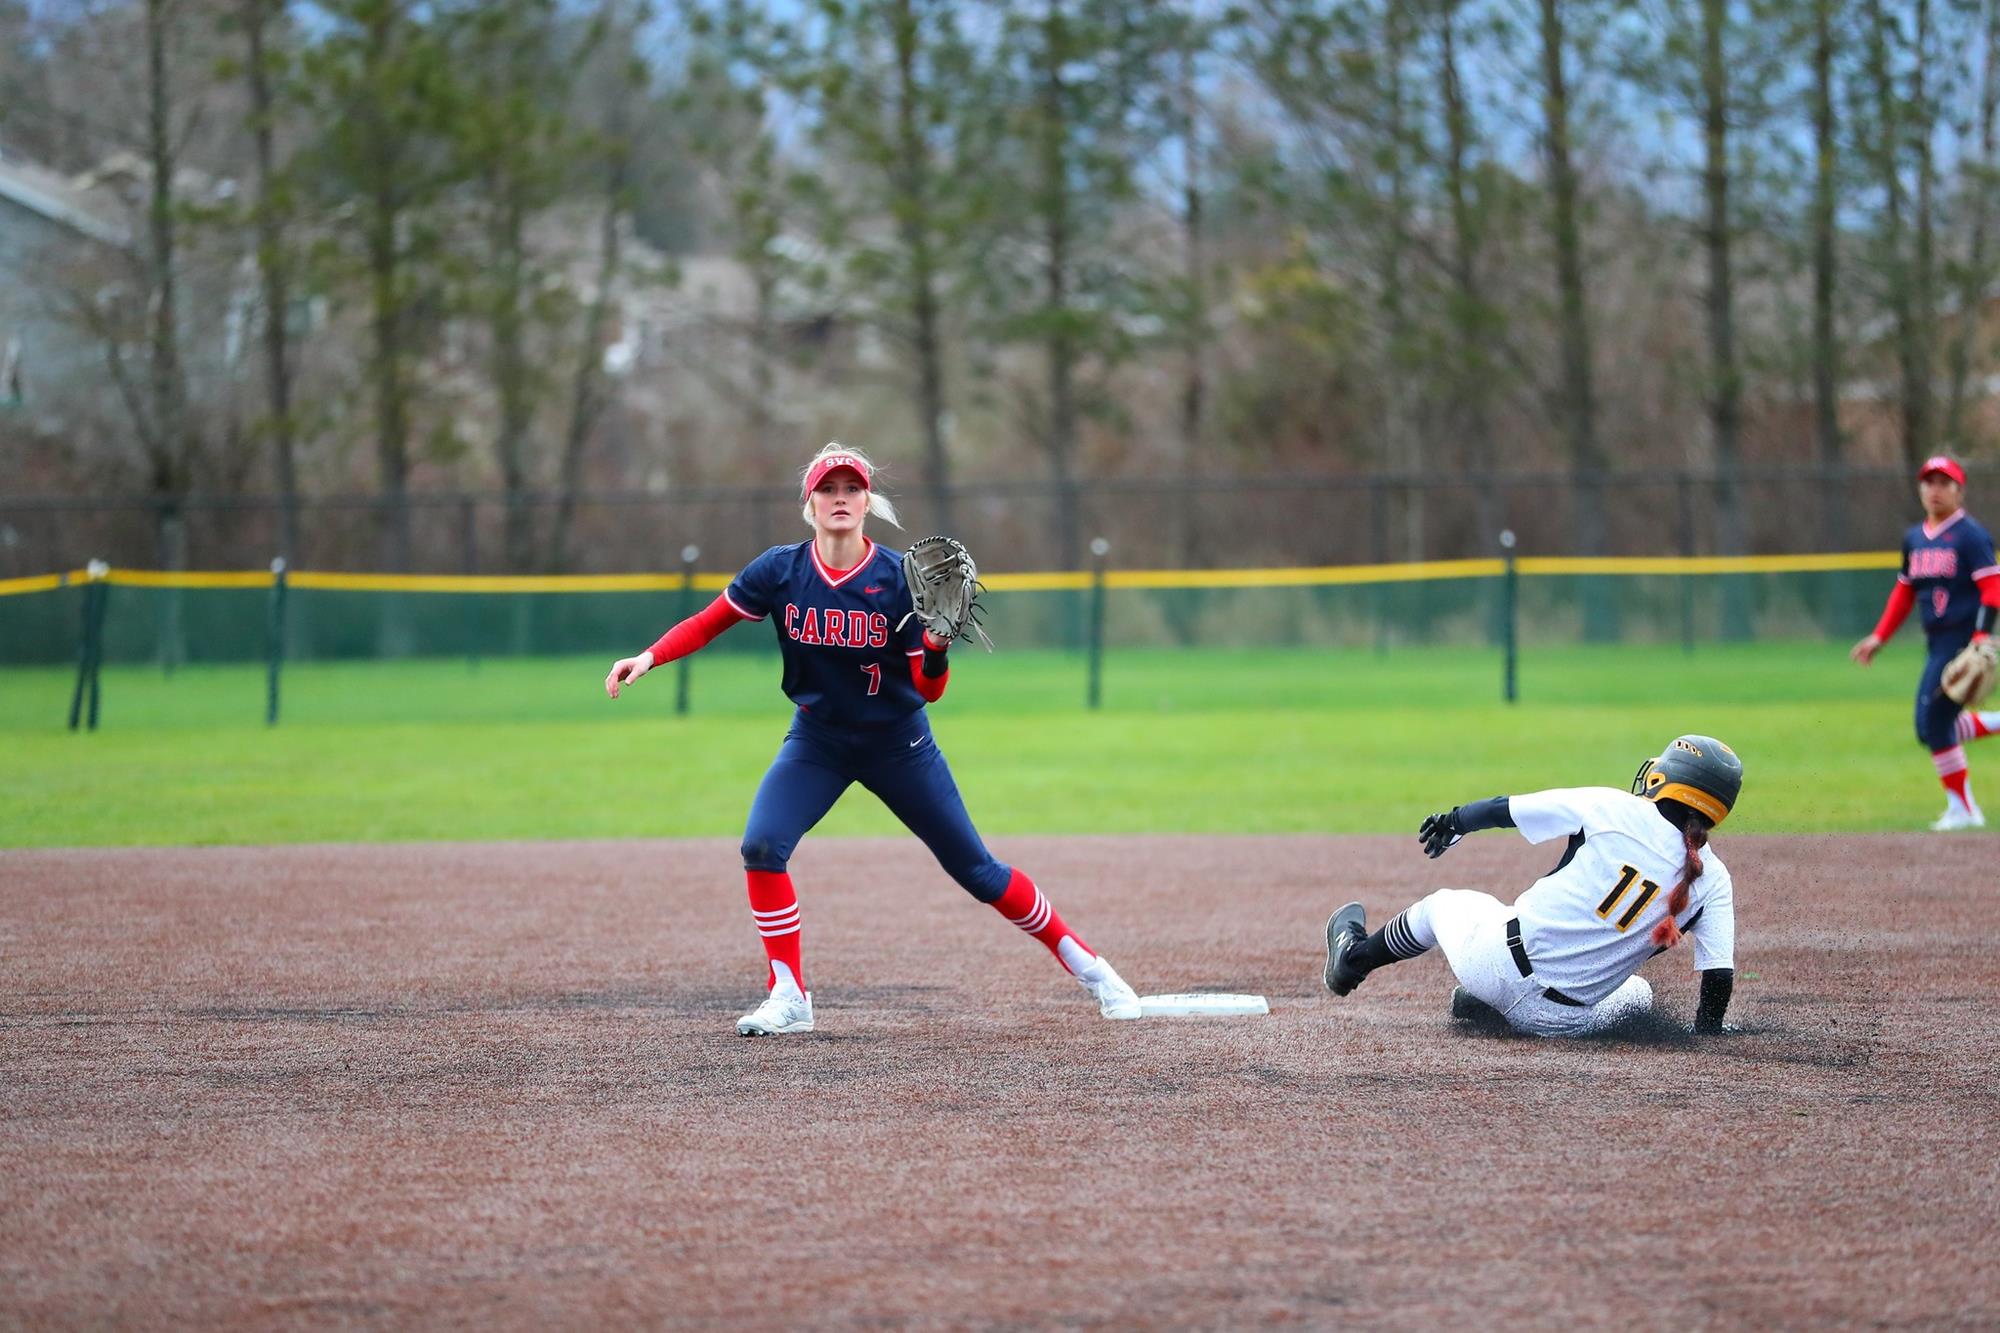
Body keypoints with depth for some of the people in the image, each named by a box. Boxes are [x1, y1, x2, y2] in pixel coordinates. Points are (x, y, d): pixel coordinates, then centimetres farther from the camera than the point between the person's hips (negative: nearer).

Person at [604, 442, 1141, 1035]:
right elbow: (707, 623, -2)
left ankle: (1085, 964, 18)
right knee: (761, 846, -19)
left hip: (898, 743, -2)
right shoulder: (780, 571, -12)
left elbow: (928, 690, -14)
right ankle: (788, 998, -7)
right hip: (816, 742, 2)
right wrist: (648, 658, -18)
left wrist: (937, 648, -35)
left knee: (975, 868, 2)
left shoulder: (900, 577, -16)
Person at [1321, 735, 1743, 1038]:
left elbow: (1503, 809, -1)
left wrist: (1452, 820, 18)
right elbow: (1721, 974, -4)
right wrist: (1708, 1028, 15)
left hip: (1495, 962, -1)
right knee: (1638, 993, 35)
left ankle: (1355, 955, 53)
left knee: (1445, 903, 30)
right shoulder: (1712, 879, -5)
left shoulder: (1614, 810, -9)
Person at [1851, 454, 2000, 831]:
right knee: (1933, 726, 10)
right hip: (1938, 643, 8)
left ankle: (1962, 809, 0)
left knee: (1933, 722, -11)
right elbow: (1904, 592, 22)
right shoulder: (1914, 538, 14)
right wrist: (1879, 637, 15)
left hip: (1964, 640, -8)